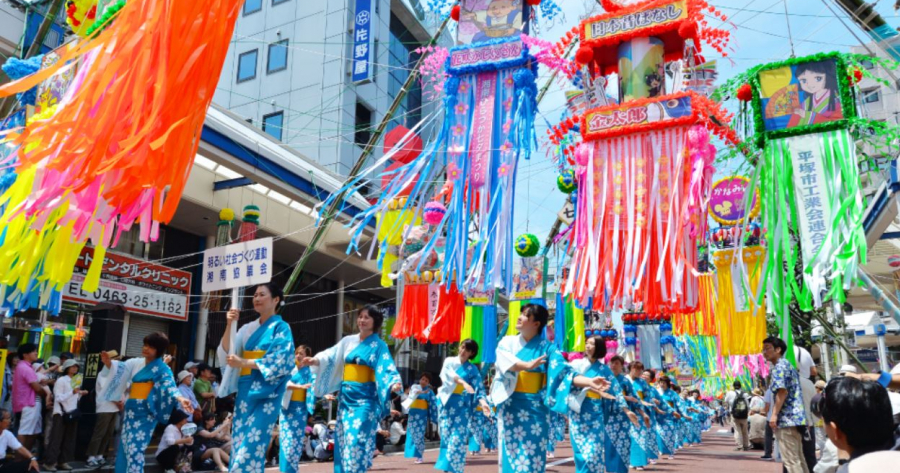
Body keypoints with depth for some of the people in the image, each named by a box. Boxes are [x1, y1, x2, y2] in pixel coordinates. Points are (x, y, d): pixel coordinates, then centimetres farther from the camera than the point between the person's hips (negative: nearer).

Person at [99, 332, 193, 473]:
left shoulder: (162, 369, -8)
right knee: (125, 447, 11)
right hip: (131, 410, 6)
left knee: (134, 449, -11)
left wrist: (179, 398, -41)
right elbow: (119, 368, 4)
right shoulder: (136, 363, 11)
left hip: (145, 413, -6)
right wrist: (109, 362, -18)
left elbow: (169, 384, -22)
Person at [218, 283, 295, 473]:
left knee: (251, 446, -11)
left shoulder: (281, 328, 0)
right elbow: (226, 354, 6)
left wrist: (243, 362, -13)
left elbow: (279, 362, -12)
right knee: (239, 446, 5)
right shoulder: (248, 328, 15)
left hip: (265, 393, -6)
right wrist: (229, 325, -5)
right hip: (245, 391, 6)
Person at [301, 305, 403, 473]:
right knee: (343, 438, 8)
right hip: (346, 395, 5)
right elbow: (331, 356, 3)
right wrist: (315, 361, -17)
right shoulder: (348, 341, 11)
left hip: (364, 397, -5)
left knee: (357, 438, -11)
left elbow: (386, 368, -13)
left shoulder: (378, 345, -2)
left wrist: (394, 384, -33)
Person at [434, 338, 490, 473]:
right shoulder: (449, 361, 6)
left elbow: (478, 387, -3)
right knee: (446, 434, -1)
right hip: (447, 402, 1)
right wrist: (464, 383, -34)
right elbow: (450, 374, -15)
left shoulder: (473, 369, 6)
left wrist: (482, 401, -24)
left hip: (462, 404, -1)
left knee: (458, 437, -8)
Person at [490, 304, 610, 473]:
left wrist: (589, 382, -26)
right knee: (511, 452, 3)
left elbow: (564, 372, -10)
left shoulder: (547, 348, 1)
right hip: (510, 405, 1)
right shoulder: (507, 342, 5)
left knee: (532, 456, -1)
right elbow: (504, 362, -16)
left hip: (535, 406, -1)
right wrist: (528, 365, -33)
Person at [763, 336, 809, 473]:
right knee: (798, 458, 14)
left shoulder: (779, 366, -9)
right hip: (795, 417, 10)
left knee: (790, 460, -7)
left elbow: (782, 391, -21)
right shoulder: (788, 364, 20)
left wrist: (774, 414, -21)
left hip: (786, 418, -10)